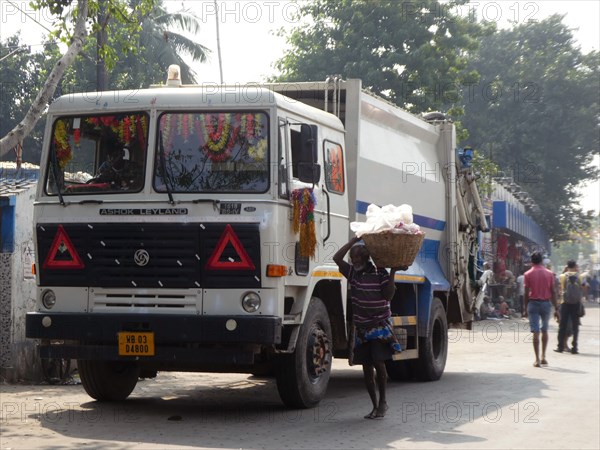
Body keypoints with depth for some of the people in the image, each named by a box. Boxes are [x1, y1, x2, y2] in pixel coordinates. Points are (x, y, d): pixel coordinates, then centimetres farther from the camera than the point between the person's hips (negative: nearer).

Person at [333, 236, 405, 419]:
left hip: (380, 325, -4)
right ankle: (375, 406, 14)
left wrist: (392, 273, -17)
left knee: (379, 363, -14)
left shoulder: (380, 273, -5)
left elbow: (388, 295, -12)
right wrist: (354, 240, -10)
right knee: (367, 367, 5)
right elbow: (337, 258, -8)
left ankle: (382, 401, 4)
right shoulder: (352, 273, 5)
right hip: (361, 327, 4)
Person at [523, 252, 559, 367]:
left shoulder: (528, 274, -3)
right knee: (545, 330, 17)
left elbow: (526, 293, -5)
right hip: (546, 303, 2)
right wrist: (556, 308, 5)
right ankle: (543, 357, 18)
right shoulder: (549, 273, 2)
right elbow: (553, 292, 1)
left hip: (533, 303, -2)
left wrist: (525, 309, 1)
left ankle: (537, 359, -6)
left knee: (535, 332, -2)